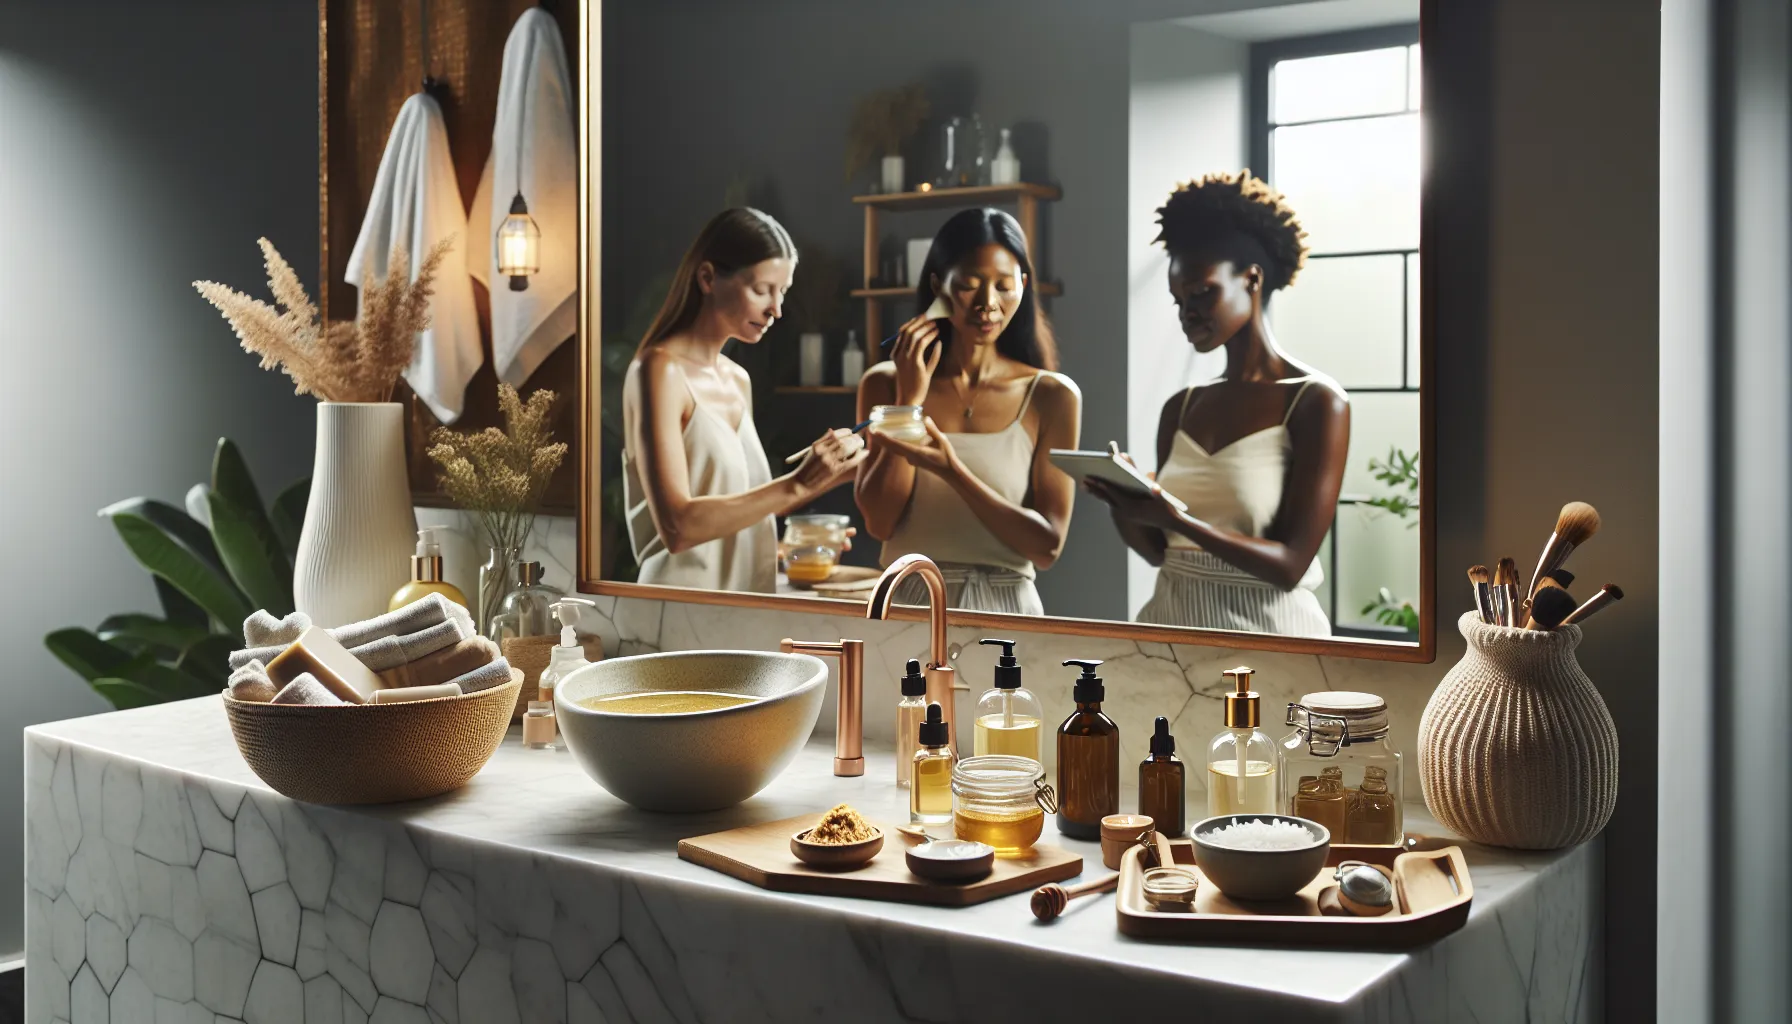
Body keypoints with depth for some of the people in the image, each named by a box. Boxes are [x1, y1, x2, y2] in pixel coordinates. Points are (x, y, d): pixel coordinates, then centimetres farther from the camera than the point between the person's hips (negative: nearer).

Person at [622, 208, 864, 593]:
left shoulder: (738, 381, 10)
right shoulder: (660, 370, -10)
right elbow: (677, 525, -20)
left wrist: (827, 478, 3)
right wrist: (796, 484, -21)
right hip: (685, 601, -7)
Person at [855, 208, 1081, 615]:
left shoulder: (1051, 395, -3)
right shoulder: (885, 383, 3)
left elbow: (1047, 546, -7)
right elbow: (878, 521, -4)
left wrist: (952, 472, -19)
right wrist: (910, 399, -8)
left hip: (1005, 607, -1)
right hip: (909, 602, 1)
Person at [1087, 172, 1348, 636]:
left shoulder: (1317, 401, -11)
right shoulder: (1180, 409, 5)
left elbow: (1290, 566, -17)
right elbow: (1158, 549, 7)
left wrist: (1176, 520, -27)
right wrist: (1122, 500, -12)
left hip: (1264, 629, -5)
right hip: (1172, 623, 5)